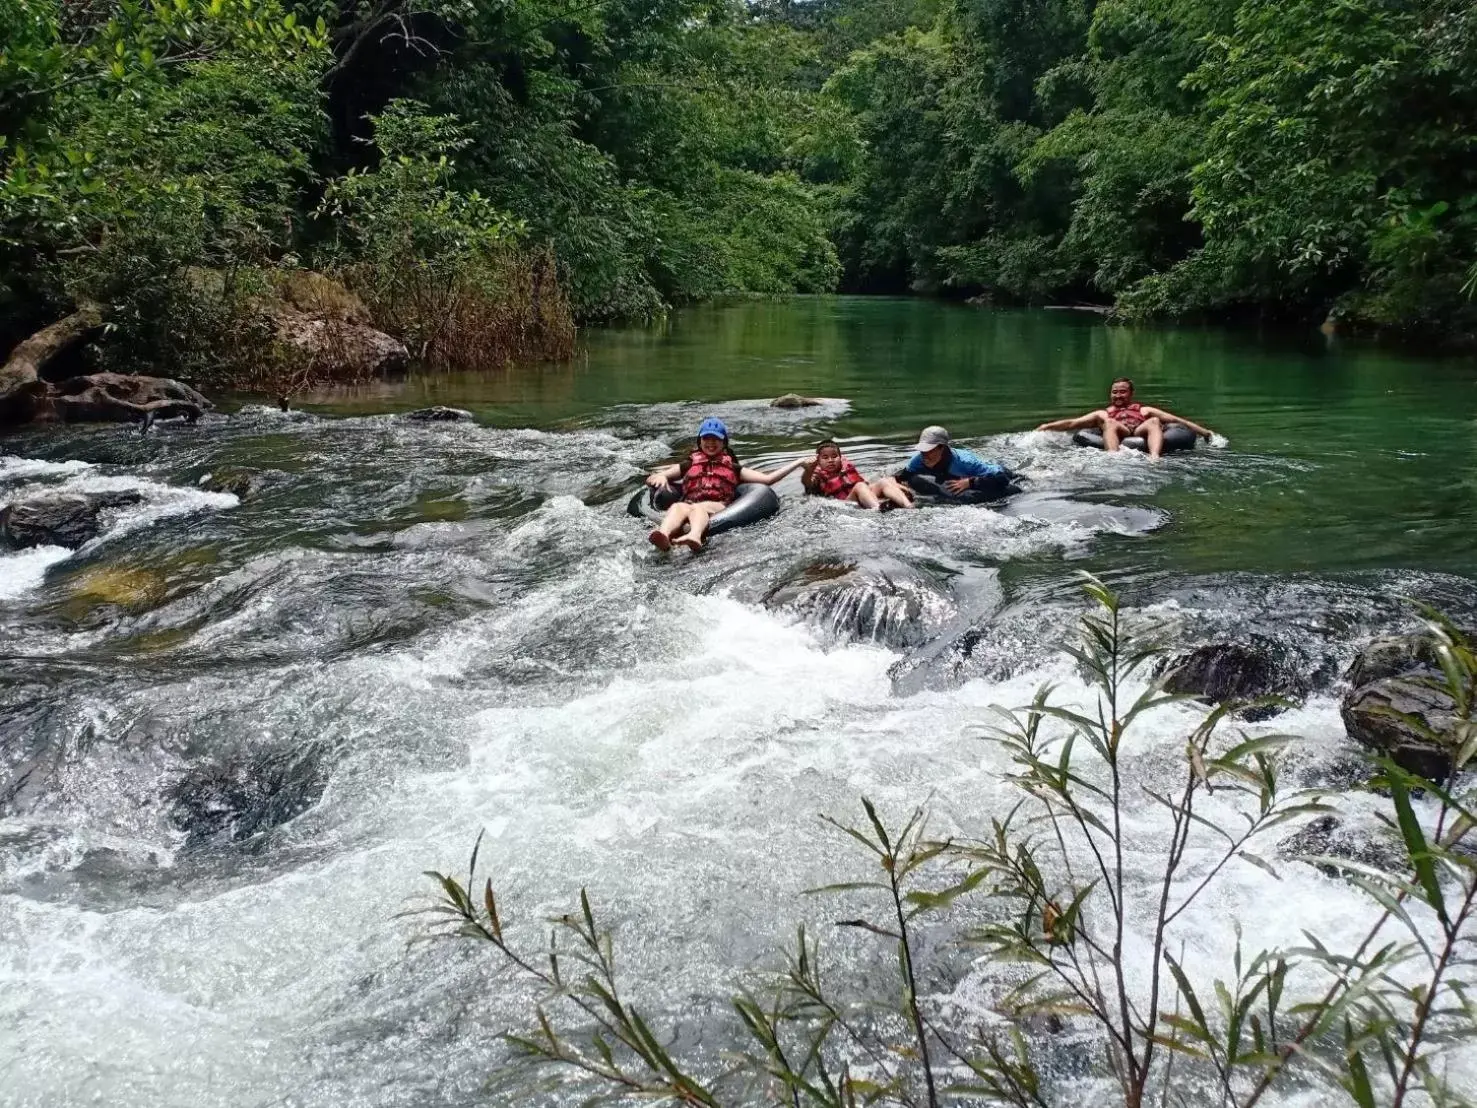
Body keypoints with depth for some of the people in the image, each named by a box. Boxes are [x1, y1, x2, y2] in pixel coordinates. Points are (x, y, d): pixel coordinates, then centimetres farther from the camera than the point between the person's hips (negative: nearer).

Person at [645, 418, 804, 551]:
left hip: (718, 507, -1)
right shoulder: (688, 465, 32)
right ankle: (663, 535, -70)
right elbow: (651, 479, 26)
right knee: (678, 507, -37)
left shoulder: (732, 468, 31)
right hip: (689, 503, 1)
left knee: (697, 508, -38)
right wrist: (660, 477, 0)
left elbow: (767, 479, 24)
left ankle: (695, 536, -73)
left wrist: (798, 462, 20)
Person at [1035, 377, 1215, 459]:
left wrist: (1202, 431, 16)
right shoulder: (1103, 414, 35)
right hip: (1118, 439, 0)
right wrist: (1047, 427, 13)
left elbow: (1175, 419, 25)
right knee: (1110, 423, -28)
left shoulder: (1144, 410, 35)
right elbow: (1072, 423, 27)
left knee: (1154, 421, -25)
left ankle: (1154, 457, -51)